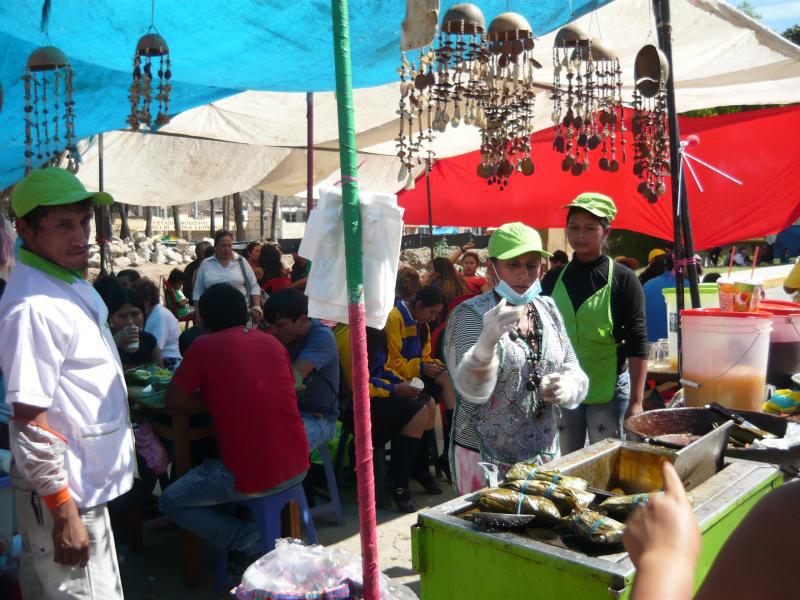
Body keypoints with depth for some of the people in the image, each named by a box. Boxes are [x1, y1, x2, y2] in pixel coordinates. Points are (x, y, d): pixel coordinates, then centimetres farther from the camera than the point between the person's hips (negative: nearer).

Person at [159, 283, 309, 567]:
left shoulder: (204, 346, -5)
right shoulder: (272, 341, 8)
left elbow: (174, 400, -1)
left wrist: (212, 398, 11)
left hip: (249, 480, -7)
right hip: (298, 468, 7)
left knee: (170, 502, 17)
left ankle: (249, 541, 2)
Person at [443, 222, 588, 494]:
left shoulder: (548, 309, 4)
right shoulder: (469, 315, -12)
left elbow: (573, 370, 8)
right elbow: (472, 390, -25)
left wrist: (567, 387, -16)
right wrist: (487, 341, -44)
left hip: (545, 453, 5)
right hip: (485, 458, -5)